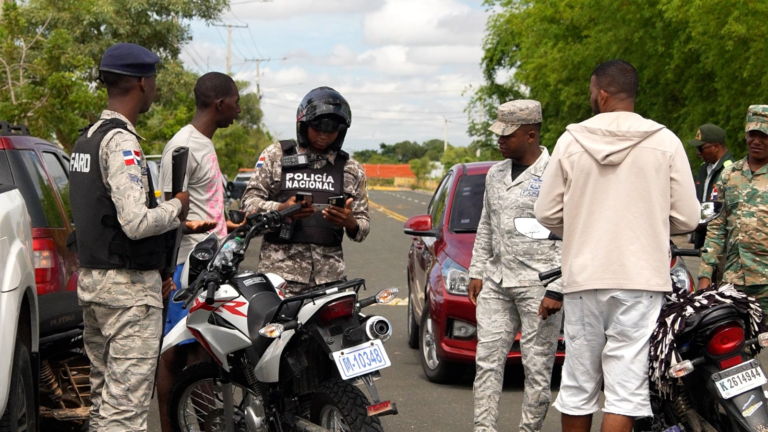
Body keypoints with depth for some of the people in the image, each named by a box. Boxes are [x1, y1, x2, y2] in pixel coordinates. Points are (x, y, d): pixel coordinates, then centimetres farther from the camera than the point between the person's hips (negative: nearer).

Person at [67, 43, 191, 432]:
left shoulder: (86, 139, 16)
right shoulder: (121, 141, -15)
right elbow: (136, 222, -25)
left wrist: (152, 272, 18)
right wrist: (176, 207, -6)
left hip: (91, 279, 10)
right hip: (128, 285, -10)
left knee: (104, 394, 14)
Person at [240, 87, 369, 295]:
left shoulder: (351, 169, 17)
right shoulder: (276, 155, 11)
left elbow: (364, 225, 16)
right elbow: (250, 200, 6)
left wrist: (350, 222, -9)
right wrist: (281, 209, -14)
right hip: (281, 268, -2)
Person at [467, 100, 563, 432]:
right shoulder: (496, 174, 14)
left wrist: (556, 290, -14)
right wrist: (477, 272, 18)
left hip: (537, 285, -7)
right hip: (496, 283, 7)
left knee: (537, 367, -1)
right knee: (488, 360, 3)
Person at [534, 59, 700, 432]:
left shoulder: (571, 141, 1)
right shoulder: (665, 143, -2)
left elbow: (546, 213, 4)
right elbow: (687, 218, -1)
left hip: (583, 278, 2)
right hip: (640, 280, -2)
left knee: (577, 386, 13)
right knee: (626, 388, -4)